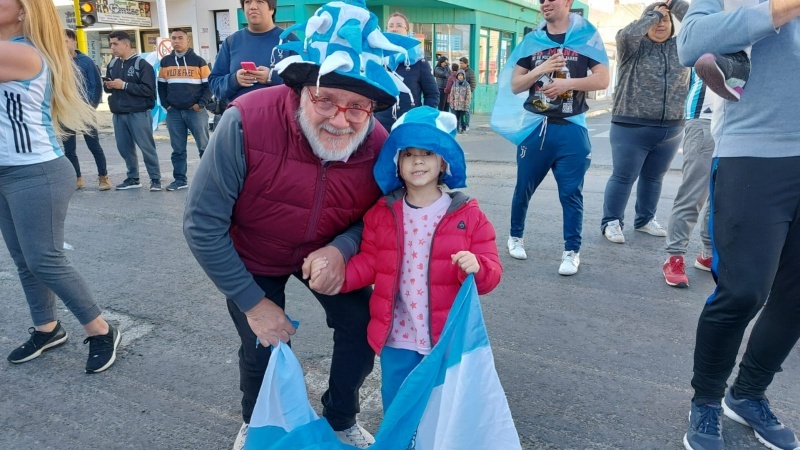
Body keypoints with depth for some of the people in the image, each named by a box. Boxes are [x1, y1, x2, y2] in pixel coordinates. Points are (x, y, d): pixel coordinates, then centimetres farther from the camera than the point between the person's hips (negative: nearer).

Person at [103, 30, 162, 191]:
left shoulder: (141, 63, -7)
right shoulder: (112, 64, 13)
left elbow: (148, 89, -16)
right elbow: (108, 86, 24)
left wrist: (124, 85, -17)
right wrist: (108, 86, 0)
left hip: (138, 114, -7)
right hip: (118, 114, 7)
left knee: (146, 147, -2)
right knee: (124, 148, 10)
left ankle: (155, 179, 6)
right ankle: (133, 178, 21)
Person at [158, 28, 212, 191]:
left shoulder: (198, 61, 1)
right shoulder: (165, 62, 12)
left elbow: (209, 85, 0)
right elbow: (161, 86, 18)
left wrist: (201, 104, -10)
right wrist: (165, 105, 5)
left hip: (195, 111, -3)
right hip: (174, 112, 4)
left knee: (204, 146, 0)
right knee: (178, 149, 7)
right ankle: (180, 179, 14)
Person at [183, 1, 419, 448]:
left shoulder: (377, 142, -26)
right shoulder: (247, 122, -36)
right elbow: (203, 225, -27)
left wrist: (342, 248, -30)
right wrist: (253, 303, -22)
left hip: (328, 252, 3)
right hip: (251, 257, -2)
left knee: (364, 329, -1)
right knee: (263, 348, 3)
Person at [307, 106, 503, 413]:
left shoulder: (467, 215, -8)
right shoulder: (381, 213, -1)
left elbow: (492, 270, -8)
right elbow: (369, 264, 3)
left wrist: (476, 268, -31)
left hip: (447, 339, -2)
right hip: (396, 338, 2)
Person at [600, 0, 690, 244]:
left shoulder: (681, 46, 11)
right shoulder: (633, 47, 0)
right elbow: (627, 33, -19)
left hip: (671, 129, 4)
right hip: (632, 127, -4)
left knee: (654, 178, 14)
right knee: (623, 177, 0)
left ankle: (645, 220, 28)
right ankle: (611, 222, 9)